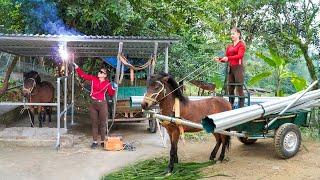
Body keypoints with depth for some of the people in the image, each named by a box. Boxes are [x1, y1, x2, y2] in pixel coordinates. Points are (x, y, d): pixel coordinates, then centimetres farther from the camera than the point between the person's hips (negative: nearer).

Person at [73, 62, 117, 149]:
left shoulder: (108, 83, -1)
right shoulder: (93, 79, 2)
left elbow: (111, 94, 6)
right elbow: (83, 75, 5)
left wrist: (114, 89, -11)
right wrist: (76, 67, -1)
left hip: (102, 104, -2)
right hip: (93, 104, 2)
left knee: (103, 123, 6)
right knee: (94, 123, 8)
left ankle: (103, 141, 17)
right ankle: (95, 142, 16)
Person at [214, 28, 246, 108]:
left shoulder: (241, 44, 0)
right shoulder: (229, 46, 18)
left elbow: (240, 55, -14)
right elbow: (226, 58, 14)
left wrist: (228, 58, -25)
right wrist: (219, 59, -5)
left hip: (238, 68, -6)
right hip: (230, 68, 6)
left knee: (239, 89, -6)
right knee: (230, 89, 7)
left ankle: (241, 107, -2)